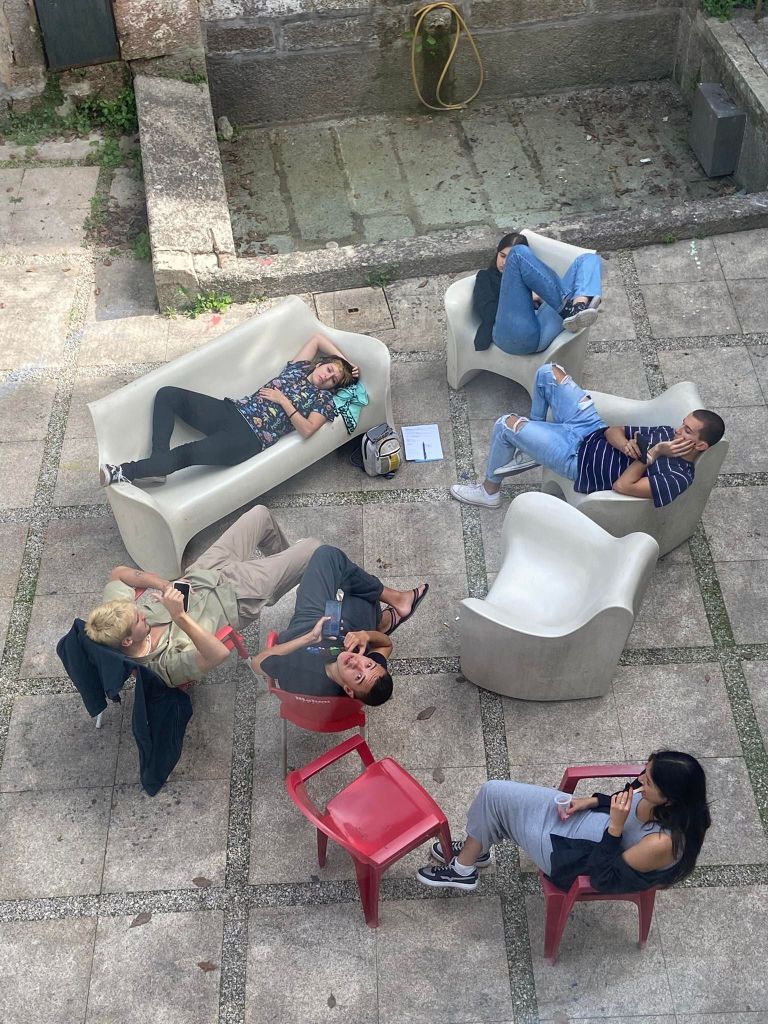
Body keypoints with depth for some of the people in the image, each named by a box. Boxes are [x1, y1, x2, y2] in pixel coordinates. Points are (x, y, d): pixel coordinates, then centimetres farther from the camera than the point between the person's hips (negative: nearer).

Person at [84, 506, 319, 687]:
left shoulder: (116, 616, -22)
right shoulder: (167, 664, -38)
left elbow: (119, 573, -7)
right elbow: (219, 653, -48)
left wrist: (163, 584, -20)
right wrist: (181, 617, -53)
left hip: (201, 575, 6)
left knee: (261, 512, 19)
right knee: (313, 548, 5)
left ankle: (284, 555, 54)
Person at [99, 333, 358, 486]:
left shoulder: (324, 400, 6)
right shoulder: (298, 368, 22)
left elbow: (307, 429, -13)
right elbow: (318, 338, 35)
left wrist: (283, 400, -7)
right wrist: (345, 360, 29)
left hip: (250, 439, -7)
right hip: (232, 410, 7)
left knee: (185, 454, -29)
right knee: (168, 394, -9)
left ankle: (126, 472, -26)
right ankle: (158, 464, -16)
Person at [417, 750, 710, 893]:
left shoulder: (662, 843, -36)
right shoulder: (658, 798, -16)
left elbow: (605, 878, -25)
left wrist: (615, 826, -34)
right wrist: (592, 800, -5)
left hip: (576, 856, -7)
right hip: (589, 820, 8)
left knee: (494, 794, -4)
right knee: (495, 793, 8)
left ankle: (463, 869, 23)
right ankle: (474, 849, 38)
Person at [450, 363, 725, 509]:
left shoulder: (678, 477, -24)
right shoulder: (671, 434, -1)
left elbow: (622, 486, -32)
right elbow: (614, 431, 1)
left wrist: (653, 453, -28)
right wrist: (626, 445, -21)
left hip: (578, 458, -8)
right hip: (592, 432, 8)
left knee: (506, 425, -10)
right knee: (548, 372, 8)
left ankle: (489, 491, 18)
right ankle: (532, 449, 24)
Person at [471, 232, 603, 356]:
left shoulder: (532, 274, 41)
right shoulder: (486, 276, 33)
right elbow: (486, 311, 11)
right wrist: (529, 298, 4)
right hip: (516, 333, -3)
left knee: (590, 259, 1)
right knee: (520, 253, -12)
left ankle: (579, 309, -35)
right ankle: (566, 309, -26)